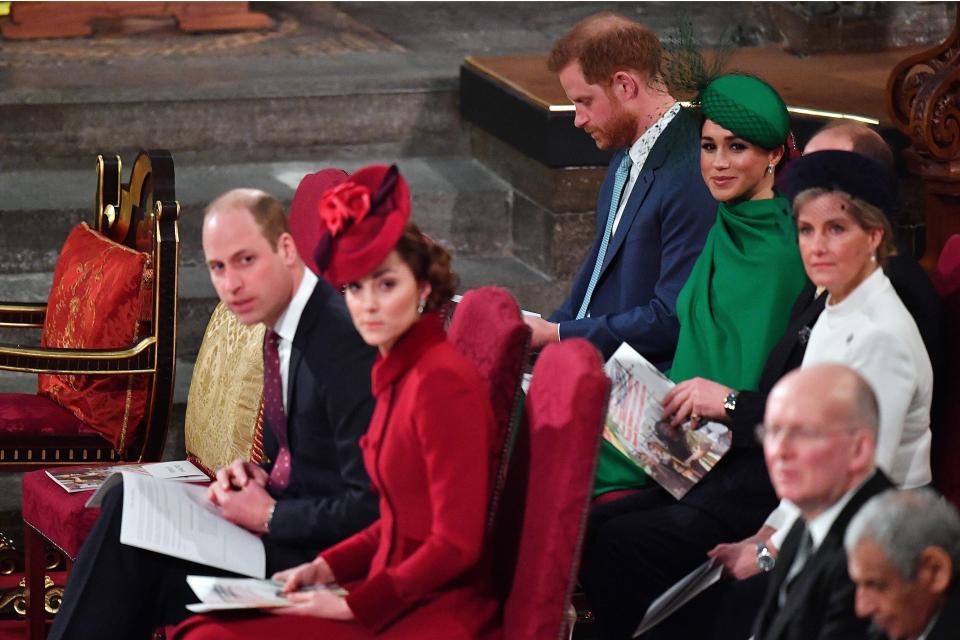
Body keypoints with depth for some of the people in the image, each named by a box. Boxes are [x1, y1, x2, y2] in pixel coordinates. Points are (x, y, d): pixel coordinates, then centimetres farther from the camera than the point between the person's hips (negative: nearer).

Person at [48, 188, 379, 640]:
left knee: (137, 567, -17)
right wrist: (257, 477, 1)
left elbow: (371, 506, -23)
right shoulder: (284, 325, 9)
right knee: (127, 506, -6)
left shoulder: (343, 342, -21)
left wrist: (270, 515, -15)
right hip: (286, 523, 9)